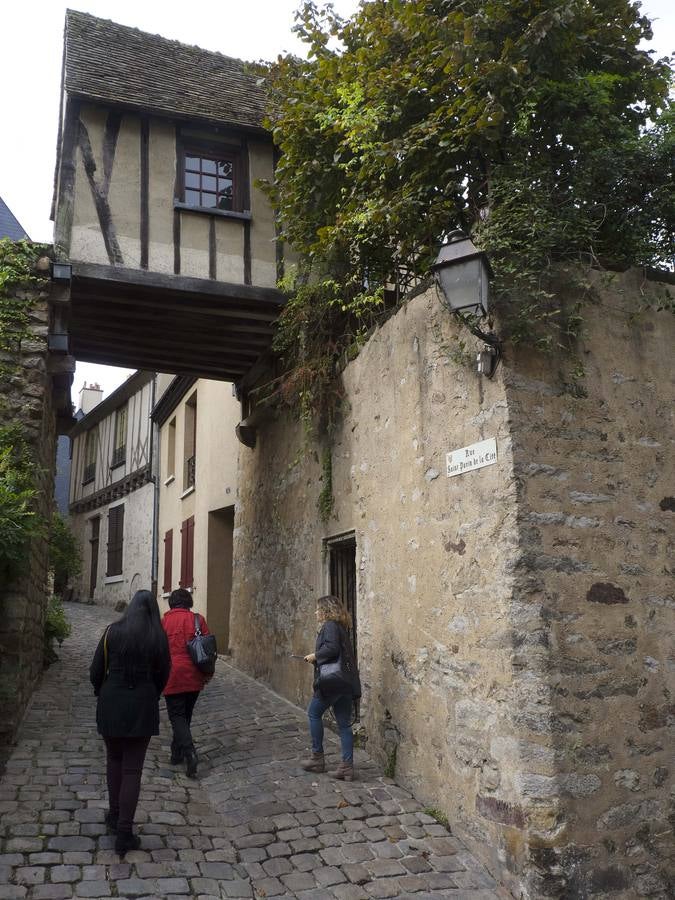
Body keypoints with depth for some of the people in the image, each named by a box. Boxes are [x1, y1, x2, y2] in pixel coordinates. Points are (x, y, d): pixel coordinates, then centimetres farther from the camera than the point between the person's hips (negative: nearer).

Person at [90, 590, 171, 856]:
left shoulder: (112, 632, -6)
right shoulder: (159, 638, -5)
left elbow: (96, 670, -1)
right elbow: (162, 675, 3)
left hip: (111, 704, 1)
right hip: (142, 707, -1)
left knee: (114, 759, 24)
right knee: (132, 768, 7)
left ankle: (114, 815, 32)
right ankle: (124, 834, 8)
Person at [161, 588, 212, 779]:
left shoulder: (163, 622, -1)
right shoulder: (198, 620, 2)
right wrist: (207, 673, 14)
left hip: (173, 676, -3)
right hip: (194, 677, 3)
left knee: (177, 716, 1)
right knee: (186, 715, 17)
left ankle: (189, 752, -17)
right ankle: (177, 752, 27)